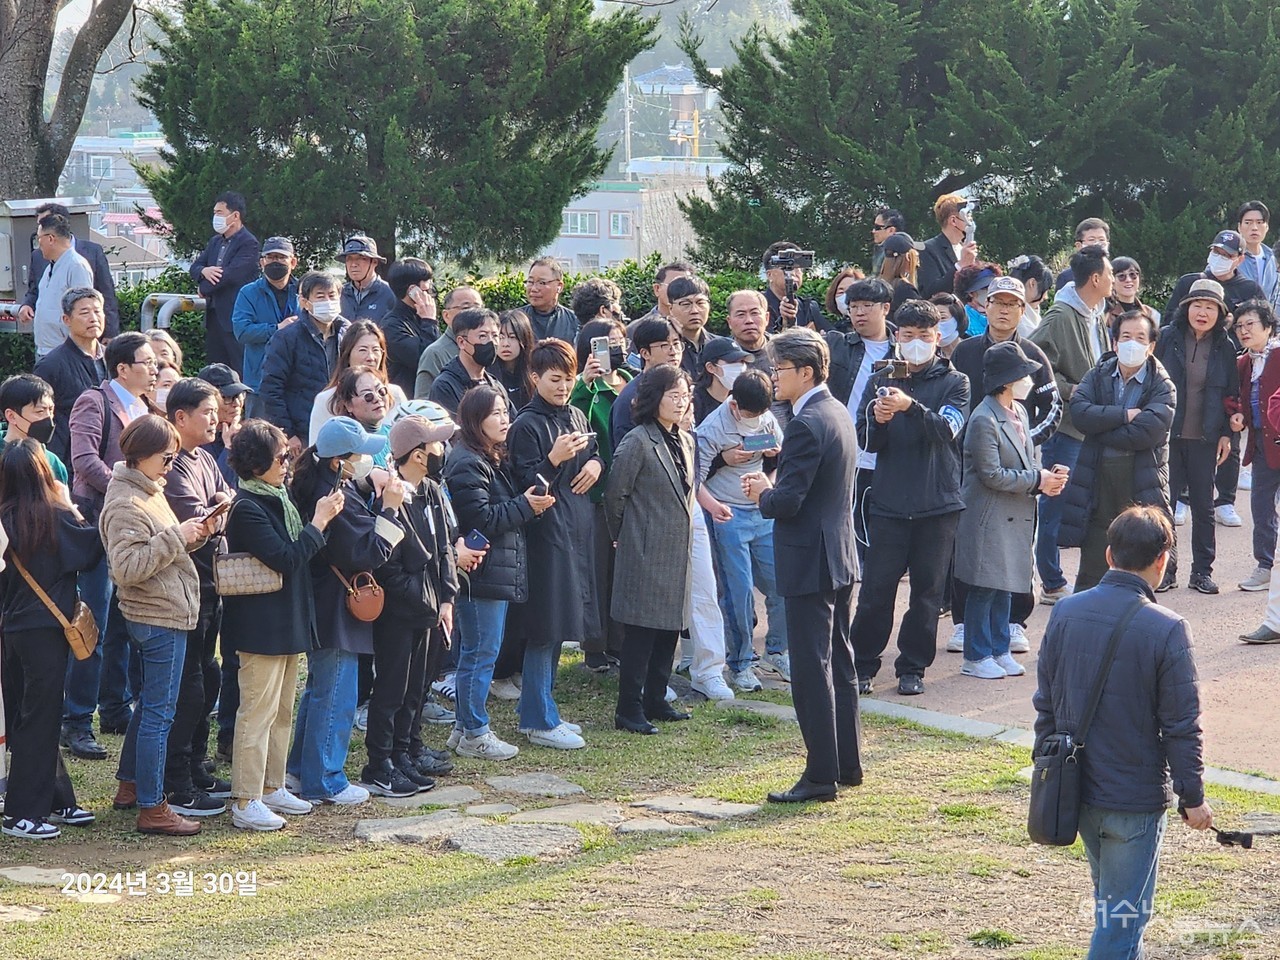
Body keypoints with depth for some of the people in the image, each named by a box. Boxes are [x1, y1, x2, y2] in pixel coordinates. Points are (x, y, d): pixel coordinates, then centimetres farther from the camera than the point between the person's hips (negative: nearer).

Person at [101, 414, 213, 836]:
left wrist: (193, 536, 1)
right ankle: (151, 809, 0)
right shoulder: (125, 504, -18)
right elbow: (127, 567, -26)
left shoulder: (147, 492, 14)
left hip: (165, 614, 11)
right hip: (159, 618, -11)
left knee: (151, 704, 21)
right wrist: (176, 537, -25)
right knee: (159, 712, -5)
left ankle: (129, 785, 32)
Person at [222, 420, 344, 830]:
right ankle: (245, 802, -1)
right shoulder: (247, 508, -18)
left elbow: (297, 551, 16)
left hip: (288, 622, 10)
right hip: (261, 624, -10)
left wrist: (322, 517, 4)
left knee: (282, 710, 16)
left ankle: (271, 788, 26)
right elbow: (286, 559, -23)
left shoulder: (278, 497, 11)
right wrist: (319, 521, -16)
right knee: (258, 712, -5)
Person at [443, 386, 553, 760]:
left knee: (476, 654, 15)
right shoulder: (467, 464, -16)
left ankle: (465, 727, 22)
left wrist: (532, 502, 10)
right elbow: (481, 519, -21)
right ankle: (474, 733, 3)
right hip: (481, 573, -10)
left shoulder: (494, 460, 17)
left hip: (498, 572, 10)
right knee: (480, 654, -4)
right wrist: (525, 506, -15)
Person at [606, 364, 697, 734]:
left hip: (677, 551, 8)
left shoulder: (685, 442, 12)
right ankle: (629, 710, 1)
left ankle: (655, 701, 22)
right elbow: (615, 495, -9)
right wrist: (624, 536, 3)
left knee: (669, 629, 12)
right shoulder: (637, 443, -13)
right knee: (641, 633, -5)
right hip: (646, 552, -8)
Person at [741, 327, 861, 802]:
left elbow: (788, 501, -24)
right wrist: (773, 486, 9)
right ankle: (848, 763, 24)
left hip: (809, 563, -10)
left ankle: (821, 775, -2)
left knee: (812, 670, -5)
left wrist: (763, 493, -3)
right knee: (839, 664, 16)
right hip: (840, 557, 10)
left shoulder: (805, 426, -20)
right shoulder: (838, 413, 11)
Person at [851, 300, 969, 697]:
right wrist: (878, 421, -21)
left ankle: (913, 667, 14)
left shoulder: (954, 383, 4)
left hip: (938, 503, 0)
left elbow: (946, 429, -14)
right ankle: (863, 664, 8)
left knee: (928, 589, 4)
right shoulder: (881, 382, 8)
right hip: (889, 501, 0)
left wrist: (911, 407, -31)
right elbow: (868, 441, 1)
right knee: (877, 587, -2)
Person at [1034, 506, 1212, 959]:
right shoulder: (1166, 631, -17)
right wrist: (1193, 796, -4)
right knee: (1123, 915, 3)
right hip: (1135, 796, -6)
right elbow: (1181, 726, -13)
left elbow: (1045, 703, 6)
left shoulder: (1066, 612, -2)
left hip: (1077, 788, 6)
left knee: (1110, 900, 24)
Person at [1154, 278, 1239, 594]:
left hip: (1205, 438, 1)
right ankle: (1165, 568, 12)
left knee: (1204, 506, 6)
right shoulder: (1167, 338, -3)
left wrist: (1226, 434, 5)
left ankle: (1202, 571, 15)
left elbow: (1231, 394, 9)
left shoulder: (1224, 348, 3)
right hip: (1167, 435, -1)